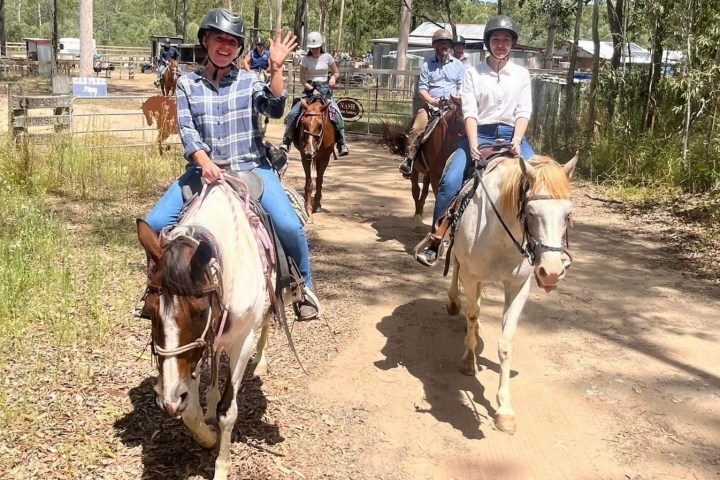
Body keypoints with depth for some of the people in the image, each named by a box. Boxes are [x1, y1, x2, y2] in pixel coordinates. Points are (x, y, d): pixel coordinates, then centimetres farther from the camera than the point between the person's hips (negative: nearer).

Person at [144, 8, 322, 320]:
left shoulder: (249, 80, 3)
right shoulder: (187, 84, 4)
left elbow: (274, 110, -14)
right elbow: (187, 130, -6)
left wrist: (276, 68, -25)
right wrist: (205, 162, -23)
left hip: (250, 167, -1)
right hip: (204, 169, 2)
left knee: (288, 224, -22)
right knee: (156, 223, -11)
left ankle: (305, 286, 3)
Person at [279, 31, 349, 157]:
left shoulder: (327, 57, 4)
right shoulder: (305, 59, 3)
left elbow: (337, 73, 11)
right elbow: (302, 80, 1)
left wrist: (333, 78, -12)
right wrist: (312, 90, -14)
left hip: (325, 89, 0)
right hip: (309, 89, 0)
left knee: (337, 113, -21)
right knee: (293, 113, -17)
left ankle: (341, 143, -15)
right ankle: (286, 139, -4)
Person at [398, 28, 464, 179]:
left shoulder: (458, 65, 14)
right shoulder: (427, 66, 10)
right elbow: (422, 88, 4)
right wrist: (432, 101, -14)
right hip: (431, 104, -1)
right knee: (416, 129, -23)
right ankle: (408, 160, -15)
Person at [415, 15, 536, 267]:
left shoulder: (521, 73, 9)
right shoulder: (473, 73, 4)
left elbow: (524, 111, 1)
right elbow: (469, 111, -5)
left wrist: (516, 141, -18)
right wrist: (473, 145, -20)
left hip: (511, 134, 2)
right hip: (480, 134, -1)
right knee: (450, 181, -22)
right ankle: (435, 241, -11)